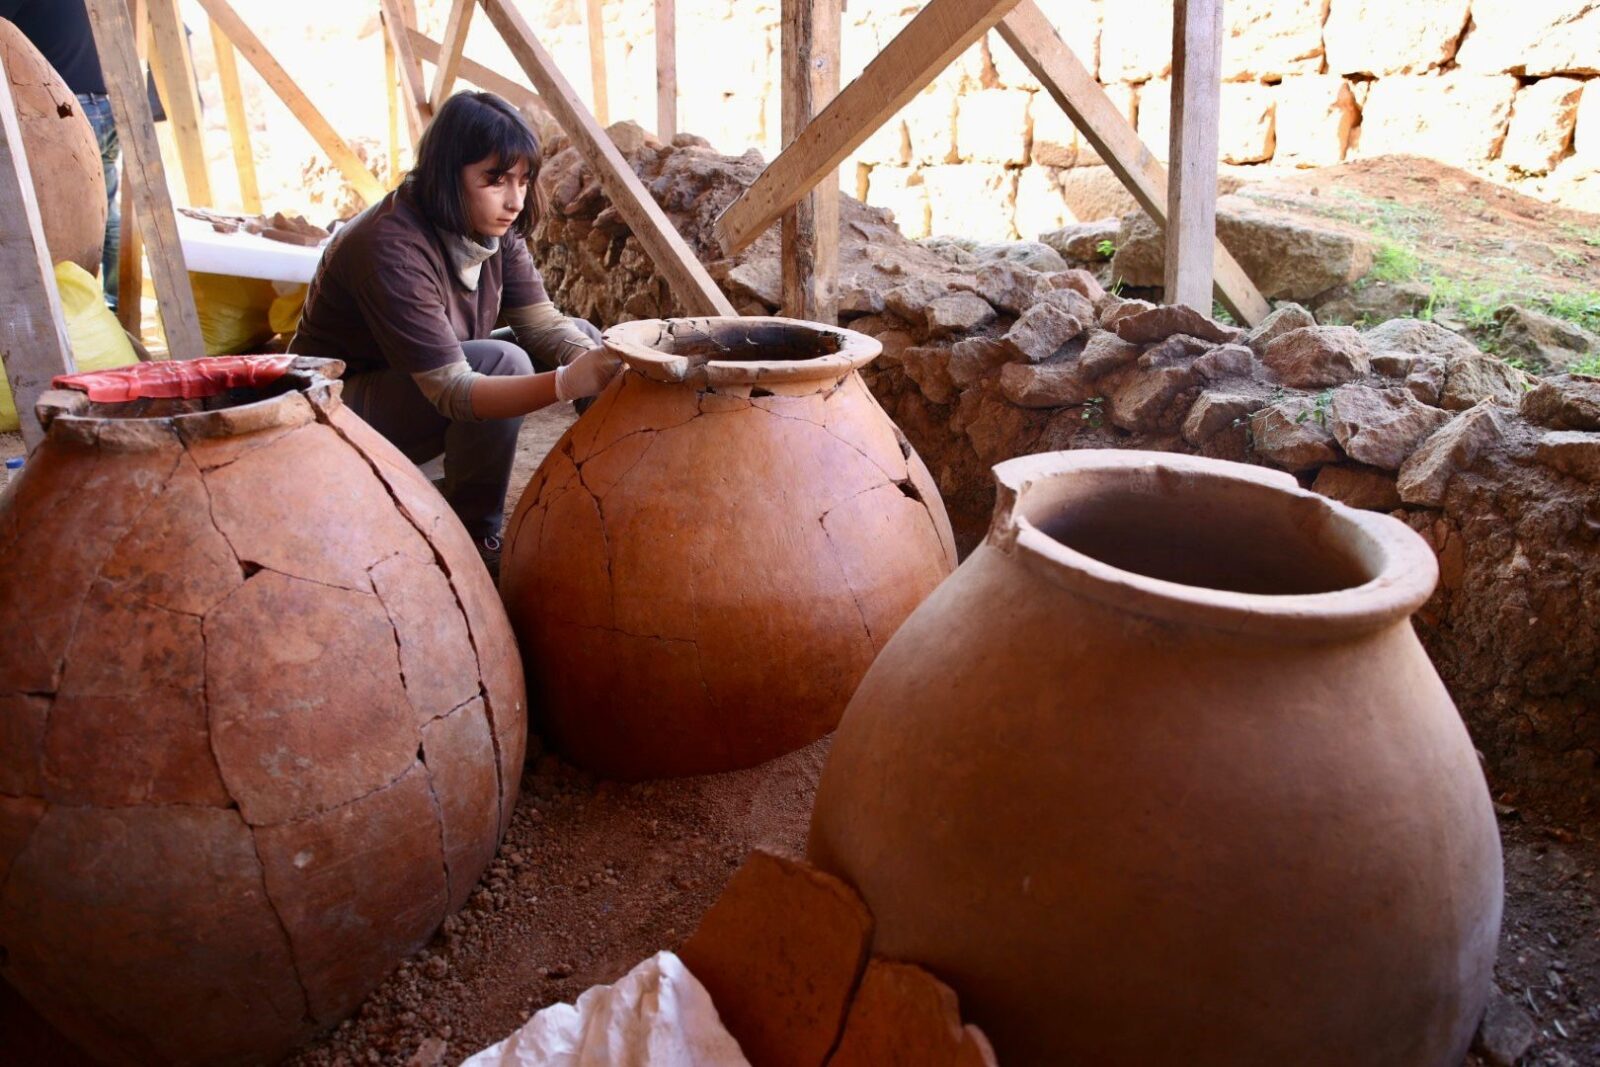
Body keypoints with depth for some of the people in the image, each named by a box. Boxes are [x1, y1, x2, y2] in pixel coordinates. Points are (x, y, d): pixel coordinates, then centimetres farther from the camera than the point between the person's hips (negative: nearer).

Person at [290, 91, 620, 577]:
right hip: (342, 410, -8)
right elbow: (452, 391, -36)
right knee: (502, 361, -33)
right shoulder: (393, 249, -31)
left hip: (426, 403, 8)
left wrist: (602, 363, -31)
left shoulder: (494, 228, -7)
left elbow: (543, 323, -10)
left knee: (583, 337, -5)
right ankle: (475, 540, -15)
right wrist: (566, 383, -50)